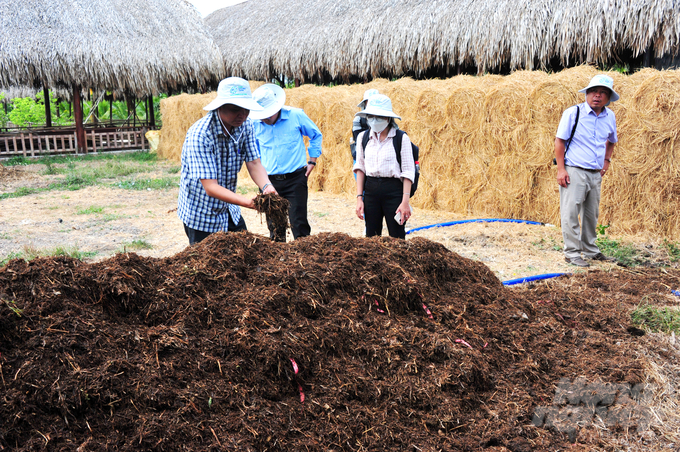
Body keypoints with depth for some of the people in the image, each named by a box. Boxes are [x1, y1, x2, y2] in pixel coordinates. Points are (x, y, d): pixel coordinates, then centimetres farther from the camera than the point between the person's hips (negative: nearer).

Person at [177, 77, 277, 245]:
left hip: (230, 211, 6)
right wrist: (250, 202, -43)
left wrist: (267, 187, -32)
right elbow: (210, 187, -32)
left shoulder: (245, 125, -9)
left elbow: (254, 163, -9)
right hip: (201, 214, -6)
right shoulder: (199, 135, -28)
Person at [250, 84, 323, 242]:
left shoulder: (296, 116, -6)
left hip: (295, 179, -3)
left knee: (298, 222, -6)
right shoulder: (254, 124, 0)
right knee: (274, 225, 10)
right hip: (269, 181, 3)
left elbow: (316, 135, 10)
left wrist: (312, 161, 4)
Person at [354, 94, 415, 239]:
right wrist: (359, 197, 3)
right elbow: (360, 168, 10)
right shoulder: (363, 137, 7)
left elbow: (408, 172, -5)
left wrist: (405, 201, -12)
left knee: (397, 238, 0)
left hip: (394, 190, -3)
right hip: (370, 190, 4)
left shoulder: (401, 138, -5)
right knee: (371, 237, 8)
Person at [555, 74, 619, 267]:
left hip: (596, 173, 5)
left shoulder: (610, 117, 9)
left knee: (592, 214, 15)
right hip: (573, 171, -5)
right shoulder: (573, 113, -7)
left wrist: (607, 160, 14)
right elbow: (559, 140, -7)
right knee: (570, 213, -5)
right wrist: (561, 169, -12)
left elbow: (611, 141, 27)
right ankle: (572, 253, 4)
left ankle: (590, 250, 28)